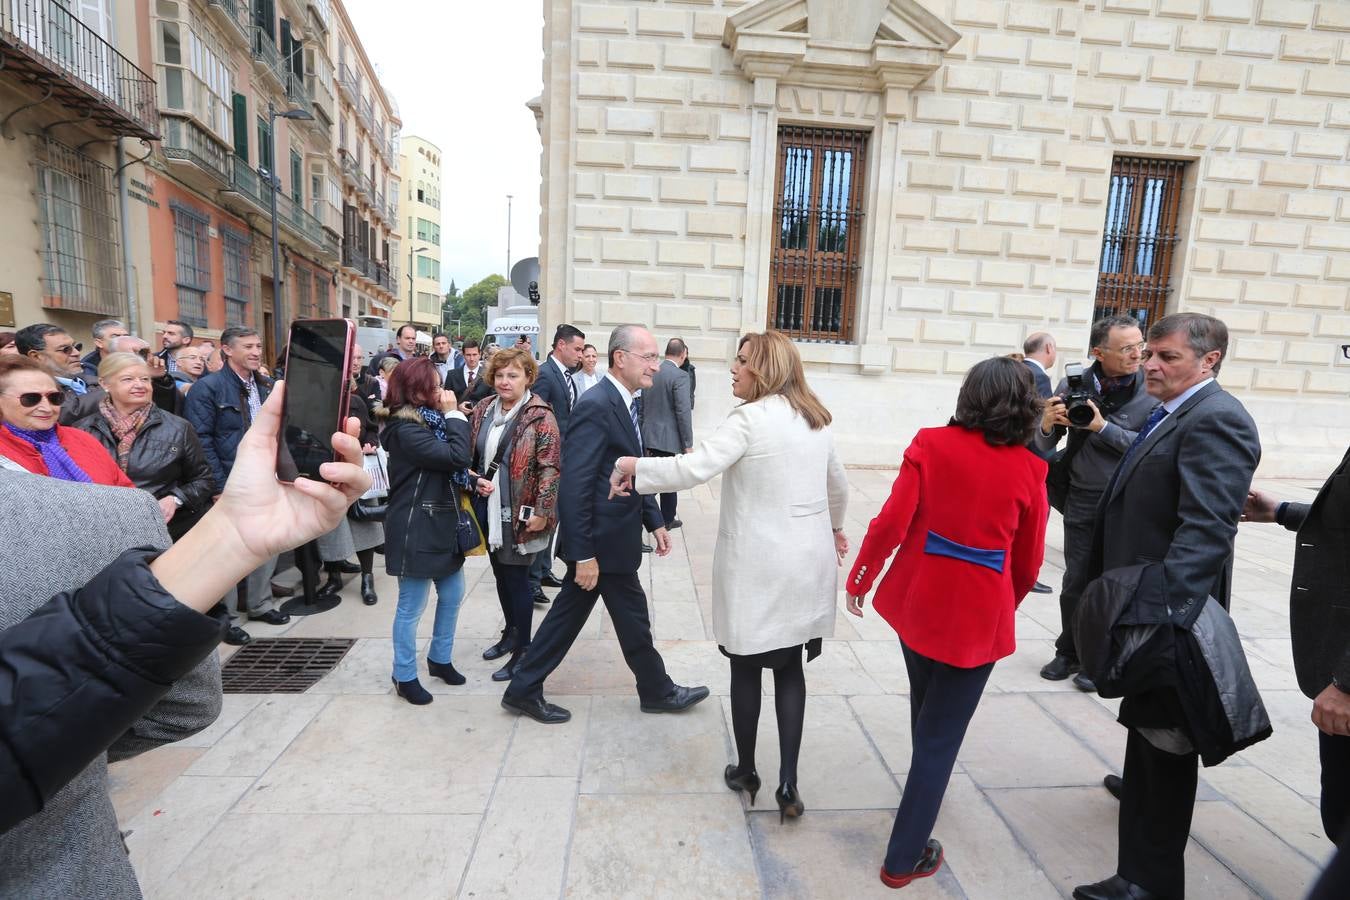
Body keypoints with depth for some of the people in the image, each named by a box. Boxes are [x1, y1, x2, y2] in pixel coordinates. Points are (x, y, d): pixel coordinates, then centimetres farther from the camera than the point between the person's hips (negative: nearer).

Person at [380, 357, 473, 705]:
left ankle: (440, 659, 35)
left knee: (452, 595, 17)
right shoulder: (406, 430, -19)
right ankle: (404, 677, 23)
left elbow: (451, 466, 13)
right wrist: (454, 414, -17)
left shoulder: (428, 421, 11)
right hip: (415, 529, -9)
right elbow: (456, 456, -27)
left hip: (441, 523, 9)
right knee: (411, 607, 5)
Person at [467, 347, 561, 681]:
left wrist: (542, 511, -20)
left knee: (516, 578, 2)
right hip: (488, 509, 6)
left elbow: (551, 467, -16)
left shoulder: (539, 416, -13)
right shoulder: (483, 410, 6)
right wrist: (475, 480, -3)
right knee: (500, 575, 18)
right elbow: (469, 455, 16)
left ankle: (522, 648, 18)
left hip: (519, 513, -6)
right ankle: (510, 632, 38)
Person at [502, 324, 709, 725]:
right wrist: (583, 553, -23)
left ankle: (524, 689, 33)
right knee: (633, 619, 11)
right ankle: (658, 691, 34)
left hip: (604, 538, 9)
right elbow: (574, 486, -25)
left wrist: (655, 521, 13)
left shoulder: (624, 403, 9)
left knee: (569, 613, 18)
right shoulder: (596, 406, -22)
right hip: (603, 541, -9)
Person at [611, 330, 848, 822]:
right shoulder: (815, 420, 9)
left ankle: (745, 771, 29)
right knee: (790, 670, 15)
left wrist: (634, 466, -12)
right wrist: (834, 527, 39)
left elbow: (694, 468, -25)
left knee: (747, 667, 12)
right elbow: (838, 484, 21)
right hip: (808, 562, 6)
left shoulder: (750, 419, -14)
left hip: (757, 567, -6)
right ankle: (788, 782, 15)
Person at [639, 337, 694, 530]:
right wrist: (688, 444, -12)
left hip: (649, 436, 6)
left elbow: (642, 407, 12)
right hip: (670, 438, -6)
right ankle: (667, 520, 20)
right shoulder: (680, 376, -14)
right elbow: (683, 412, -18)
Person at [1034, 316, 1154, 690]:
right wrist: (1047, 424, -21)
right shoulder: (1074, 385, -3)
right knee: (1075, 583, 7)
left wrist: (1103, 426, -22)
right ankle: (1068, 652, 26)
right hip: (1082, 500, 1)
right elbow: (1044, 446, 0)